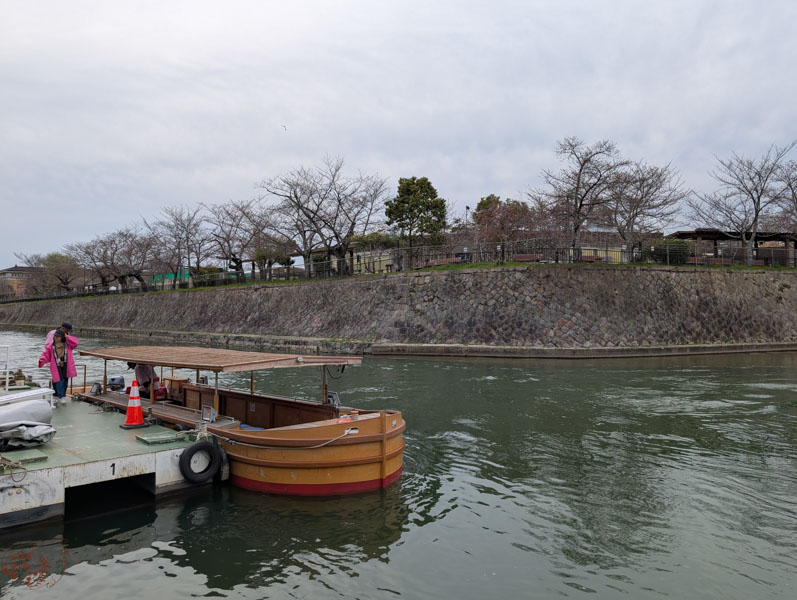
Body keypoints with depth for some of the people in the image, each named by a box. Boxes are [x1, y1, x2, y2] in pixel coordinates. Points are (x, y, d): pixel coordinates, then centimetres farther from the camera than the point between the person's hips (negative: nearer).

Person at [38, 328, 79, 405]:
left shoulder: (67, 344, 1)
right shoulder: (51, 346, -3)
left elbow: (75, 342, -8)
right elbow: (46, 355, -3)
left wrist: (67, 337, -10)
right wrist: (42, 359, -24)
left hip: (66, 366, 2)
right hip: (56, 366, -2)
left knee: (65, 381, 11)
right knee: (59, 381, -13)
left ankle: (63, 394, 29)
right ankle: (62, 397, -10)